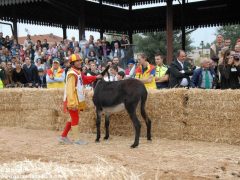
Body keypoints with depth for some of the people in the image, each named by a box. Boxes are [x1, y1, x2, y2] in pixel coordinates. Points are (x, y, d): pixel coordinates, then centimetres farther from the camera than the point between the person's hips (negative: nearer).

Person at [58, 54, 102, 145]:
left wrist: (95, 77, 14)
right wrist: (73, 103, -29)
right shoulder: (72, 74, -18)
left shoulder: (78, 73, 12)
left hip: (78, 101, 10)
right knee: (75, 119, -1)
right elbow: (70, 89, -24)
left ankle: (63, 136, 24)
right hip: (72, 101, -10)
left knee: (73, 118, 16)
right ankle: (76, 139, 9)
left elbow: (85, 79, 26)